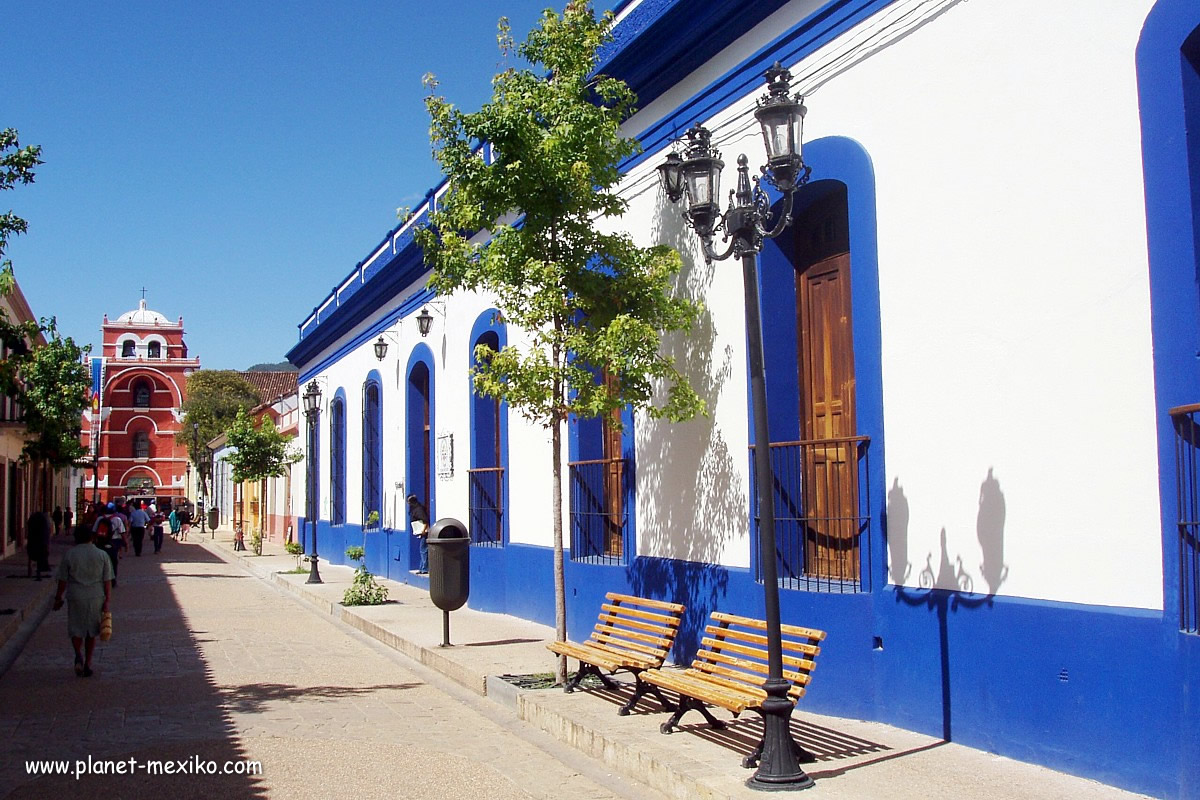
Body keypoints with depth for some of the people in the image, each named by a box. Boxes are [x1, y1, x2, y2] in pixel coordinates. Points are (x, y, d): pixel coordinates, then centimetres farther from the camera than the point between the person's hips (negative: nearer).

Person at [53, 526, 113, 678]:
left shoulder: (68, 555, -2)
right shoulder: (102, 555, 1)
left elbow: (62, 580, 0)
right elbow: (108, 581, -2)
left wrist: (58, 598, 11)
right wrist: (106, 601, 2)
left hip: (75, 597, -1)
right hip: (96, 597, 1)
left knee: (76, 630, 10)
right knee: (91, 631, 13)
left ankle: (79, 655, -15)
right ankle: (88, 663, 16)